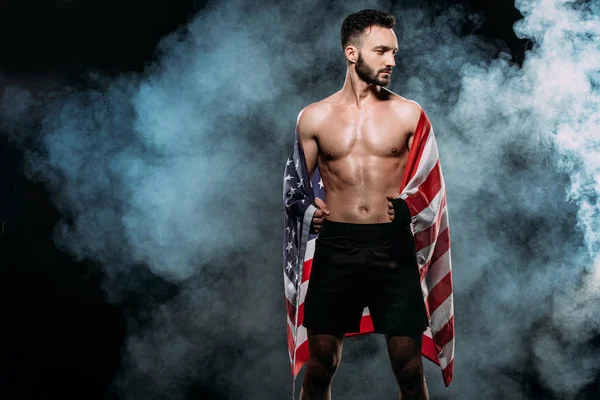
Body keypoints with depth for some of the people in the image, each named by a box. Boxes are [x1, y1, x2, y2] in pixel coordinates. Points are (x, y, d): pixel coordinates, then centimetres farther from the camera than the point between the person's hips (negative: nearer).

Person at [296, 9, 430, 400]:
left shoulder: (408, 113, 5)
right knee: (320, 365, 5)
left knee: (409, 367, 1)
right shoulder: (314, 117, 6)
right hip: (336, 246, 1)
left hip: (393, 245, 0)